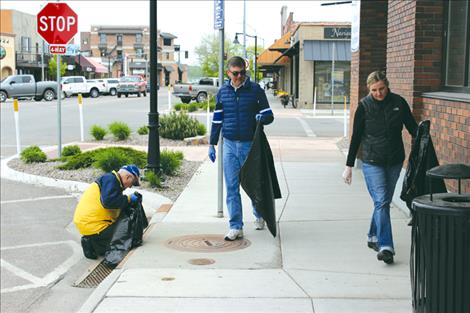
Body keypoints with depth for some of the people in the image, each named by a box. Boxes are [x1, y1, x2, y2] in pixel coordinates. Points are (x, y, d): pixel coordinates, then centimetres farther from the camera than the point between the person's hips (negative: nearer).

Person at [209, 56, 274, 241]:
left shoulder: (255, 90, -2)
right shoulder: (223, 92, 6)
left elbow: (269, 116, 1)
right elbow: (217, 120, 13)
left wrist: (263, 118, -23)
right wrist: (212, 145, 11)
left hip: (251, 144, -2)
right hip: (230, 145, 2)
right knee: (232, 187, 0)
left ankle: (259, 215, 36)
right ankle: (236, 227, 5)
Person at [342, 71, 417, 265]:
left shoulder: (399, 103, 0)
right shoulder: (364, 106, -4)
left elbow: (412, 127, 7)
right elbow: (356, 137, 0)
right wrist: (349, 166, 0)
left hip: (394, 161, 3)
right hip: (372, 162, -3)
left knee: (384, 201, 11)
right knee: (381, 201, -13)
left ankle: (373, 237, 29)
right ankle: (385, 246, -16)